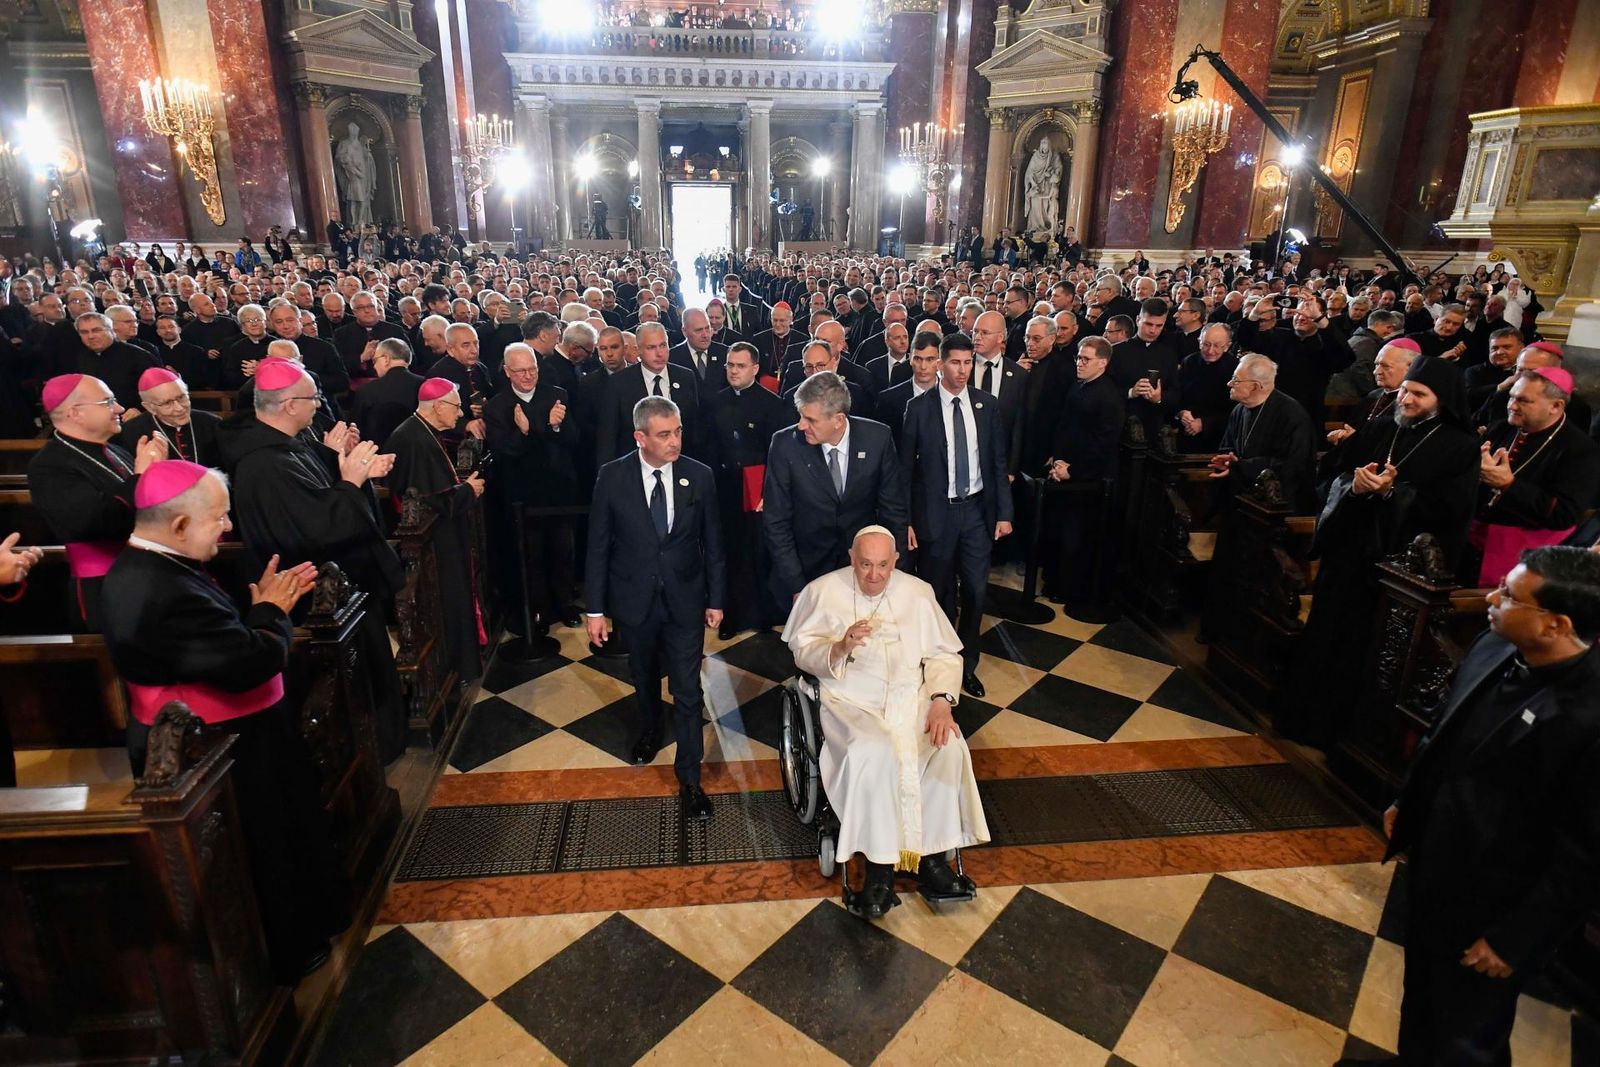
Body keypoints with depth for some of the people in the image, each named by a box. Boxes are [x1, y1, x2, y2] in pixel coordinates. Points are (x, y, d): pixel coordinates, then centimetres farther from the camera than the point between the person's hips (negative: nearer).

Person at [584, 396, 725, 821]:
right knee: (644, 679, 24)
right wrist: (595, 608, -5)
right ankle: (649, 731, 54)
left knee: (688, 692, 1)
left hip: (686, 599, -1)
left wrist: (716, 599, 1)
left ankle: (689, 779, 17)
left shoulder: (700, 476, -10)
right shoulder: (612, 477, -11)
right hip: (636, 599, 1)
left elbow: (712, 543, -1)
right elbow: (598, 546, -5)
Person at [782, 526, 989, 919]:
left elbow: (944, 654, 8)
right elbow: (803, 652, 0)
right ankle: (880, 868, -19)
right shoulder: (824, 590, 2)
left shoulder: (917, 592, 8)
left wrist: (941, 701, -9)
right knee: (873, 754, -32)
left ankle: (931, 855, -8)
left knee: (949, 747, -24)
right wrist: (840, 647, -21)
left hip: (911, 695, 3)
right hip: (852, 700, -3)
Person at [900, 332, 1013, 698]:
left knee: (975, 591, 7)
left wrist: (1004, 512, 2)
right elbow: (906, 467, -4)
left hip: (977, 509, 3)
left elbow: (998, 461, 5)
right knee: (939, 593, 7)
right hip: (936, 512, -2)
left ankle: (967, 665, 25)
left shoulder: (986, 404, 2)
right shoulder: (919, 407, -6)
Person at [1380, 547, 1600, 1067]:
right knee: (1420, 1000, 30)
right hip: (1431, 868, 6)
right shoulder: (1494, 650, -10)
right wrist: (1406, 803, 16)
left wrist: (1513, 938, -14)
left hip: (1491, 912, -6)